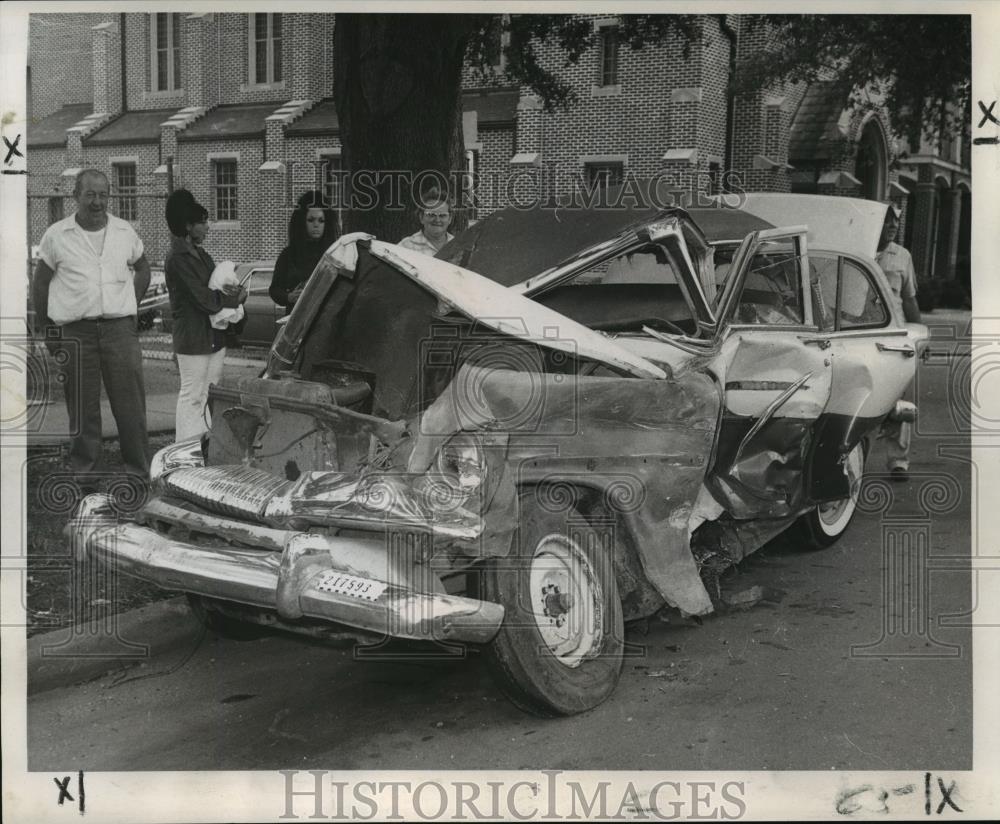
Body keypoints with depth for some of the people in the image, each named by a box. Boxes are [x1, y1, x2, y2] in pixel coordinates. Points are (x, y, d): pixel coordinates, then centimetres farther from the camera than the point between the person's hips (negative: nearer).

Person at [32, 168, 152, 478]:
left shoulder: (124, 232, 8)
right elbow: (40, 281, 9)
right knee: (82, 403, 4)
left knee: (130, 400, 2)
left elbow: (142, 268, 23)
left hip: (120, 327, 1)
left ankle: (137, 466, 11)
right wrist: (43, 326, 8)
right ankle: (83, 464, 16)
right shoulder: (56, 235, 2)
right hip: (74, 331, -1)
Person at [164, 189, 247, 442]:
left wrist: (234, 290, -8)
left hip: (214, 336, 9)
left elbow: (216, 287, 15)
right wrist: (235, 297, -6)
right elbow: (205, 300, -20)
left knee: (209, 397, 12)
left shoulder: (201, 255, 15)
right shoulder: (178, 259, -15)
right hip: (193, 339, -9)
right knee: (192, 397, -4)